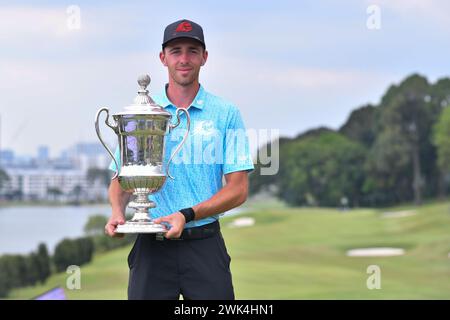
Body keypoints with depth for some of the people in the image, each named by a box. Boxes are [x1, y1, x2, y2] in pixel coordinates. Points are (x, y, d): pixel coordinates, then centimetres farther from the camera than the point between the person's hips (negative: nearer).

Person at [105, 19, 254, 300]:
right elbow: (122, 179, 12)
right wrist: (117, 212, -10)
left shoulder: (226, 114, 1)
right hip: (151, 246, 1)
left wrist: (187, 215, -17)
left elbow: (238, 189, -3)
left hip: (204, 245, -1)